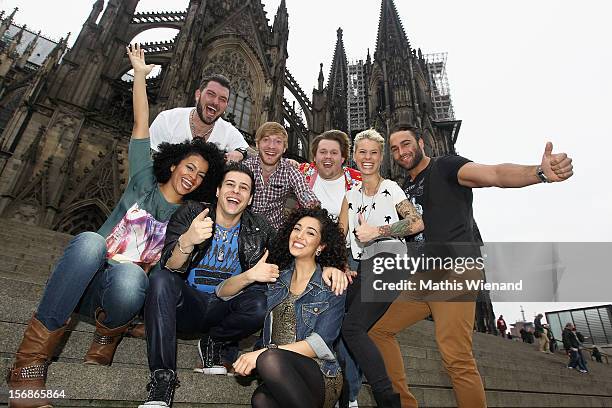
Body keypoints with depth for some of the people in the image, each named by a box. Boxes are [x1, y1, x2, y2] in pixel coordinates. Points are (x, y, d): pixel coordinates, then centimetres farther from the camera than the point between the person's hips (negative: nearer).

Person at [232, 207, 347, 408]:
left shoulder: (332, 286, -2)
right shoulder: (275, 277, 9)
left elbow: (321, 344, -11)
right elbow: (223, 292, 8)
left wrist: (264, 353, -20)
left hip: (320, 377, -1)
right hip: (278, 377, 2)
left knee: (270, 360, -31)